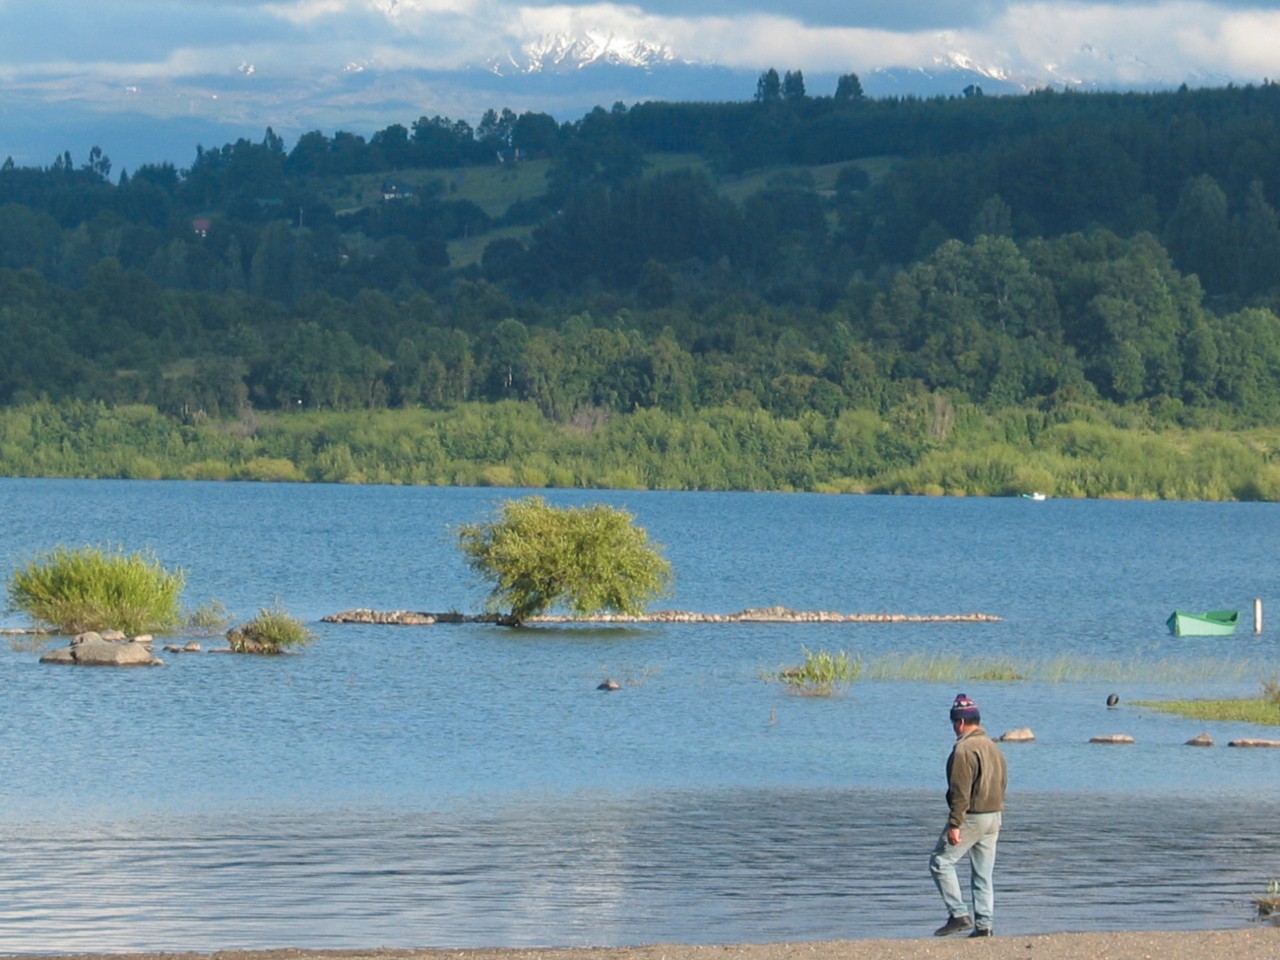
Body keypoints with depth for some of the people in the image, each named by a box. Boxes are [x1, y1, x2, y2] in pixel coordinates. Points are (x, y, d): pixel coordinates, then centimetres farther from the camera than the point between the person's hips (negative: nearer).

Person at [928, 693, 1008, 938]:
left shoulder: (964, 749, -15)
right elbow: (1003, 782, 18)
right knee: (983, 874, 11)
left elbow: (960, 791, -20)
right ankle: (984, 925, 8)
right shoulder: (993, 747, 13)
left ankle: (958, 915, -8)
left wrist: (955, 824, -20)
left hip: (971, 817, -9)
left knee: (941, 862, -1)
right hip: (994, 816, 9)